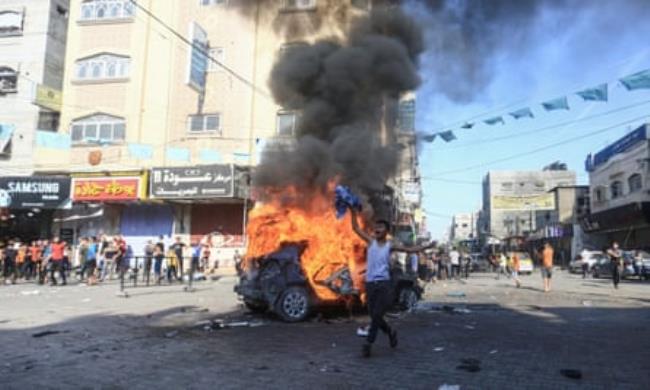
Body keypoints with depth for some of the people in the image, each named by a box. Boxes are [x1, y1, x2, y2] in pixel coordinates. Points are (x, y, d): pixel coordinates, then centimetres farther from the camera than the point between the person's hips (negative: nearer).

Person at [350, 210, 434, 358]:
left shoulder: (390, 246, 6)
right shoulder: (371, 241, 8)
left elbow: (409, 250, 9)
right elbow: (356, 227, 7)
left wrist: (426, 247, 1)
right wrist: (353, 211, 1)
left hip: (384, 284, -2)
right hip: (370, 284, 2)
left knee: (376, 315, -10)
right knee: (374, 316, 8)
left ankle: (368, 343, -2)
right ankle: (391, 332, 34)